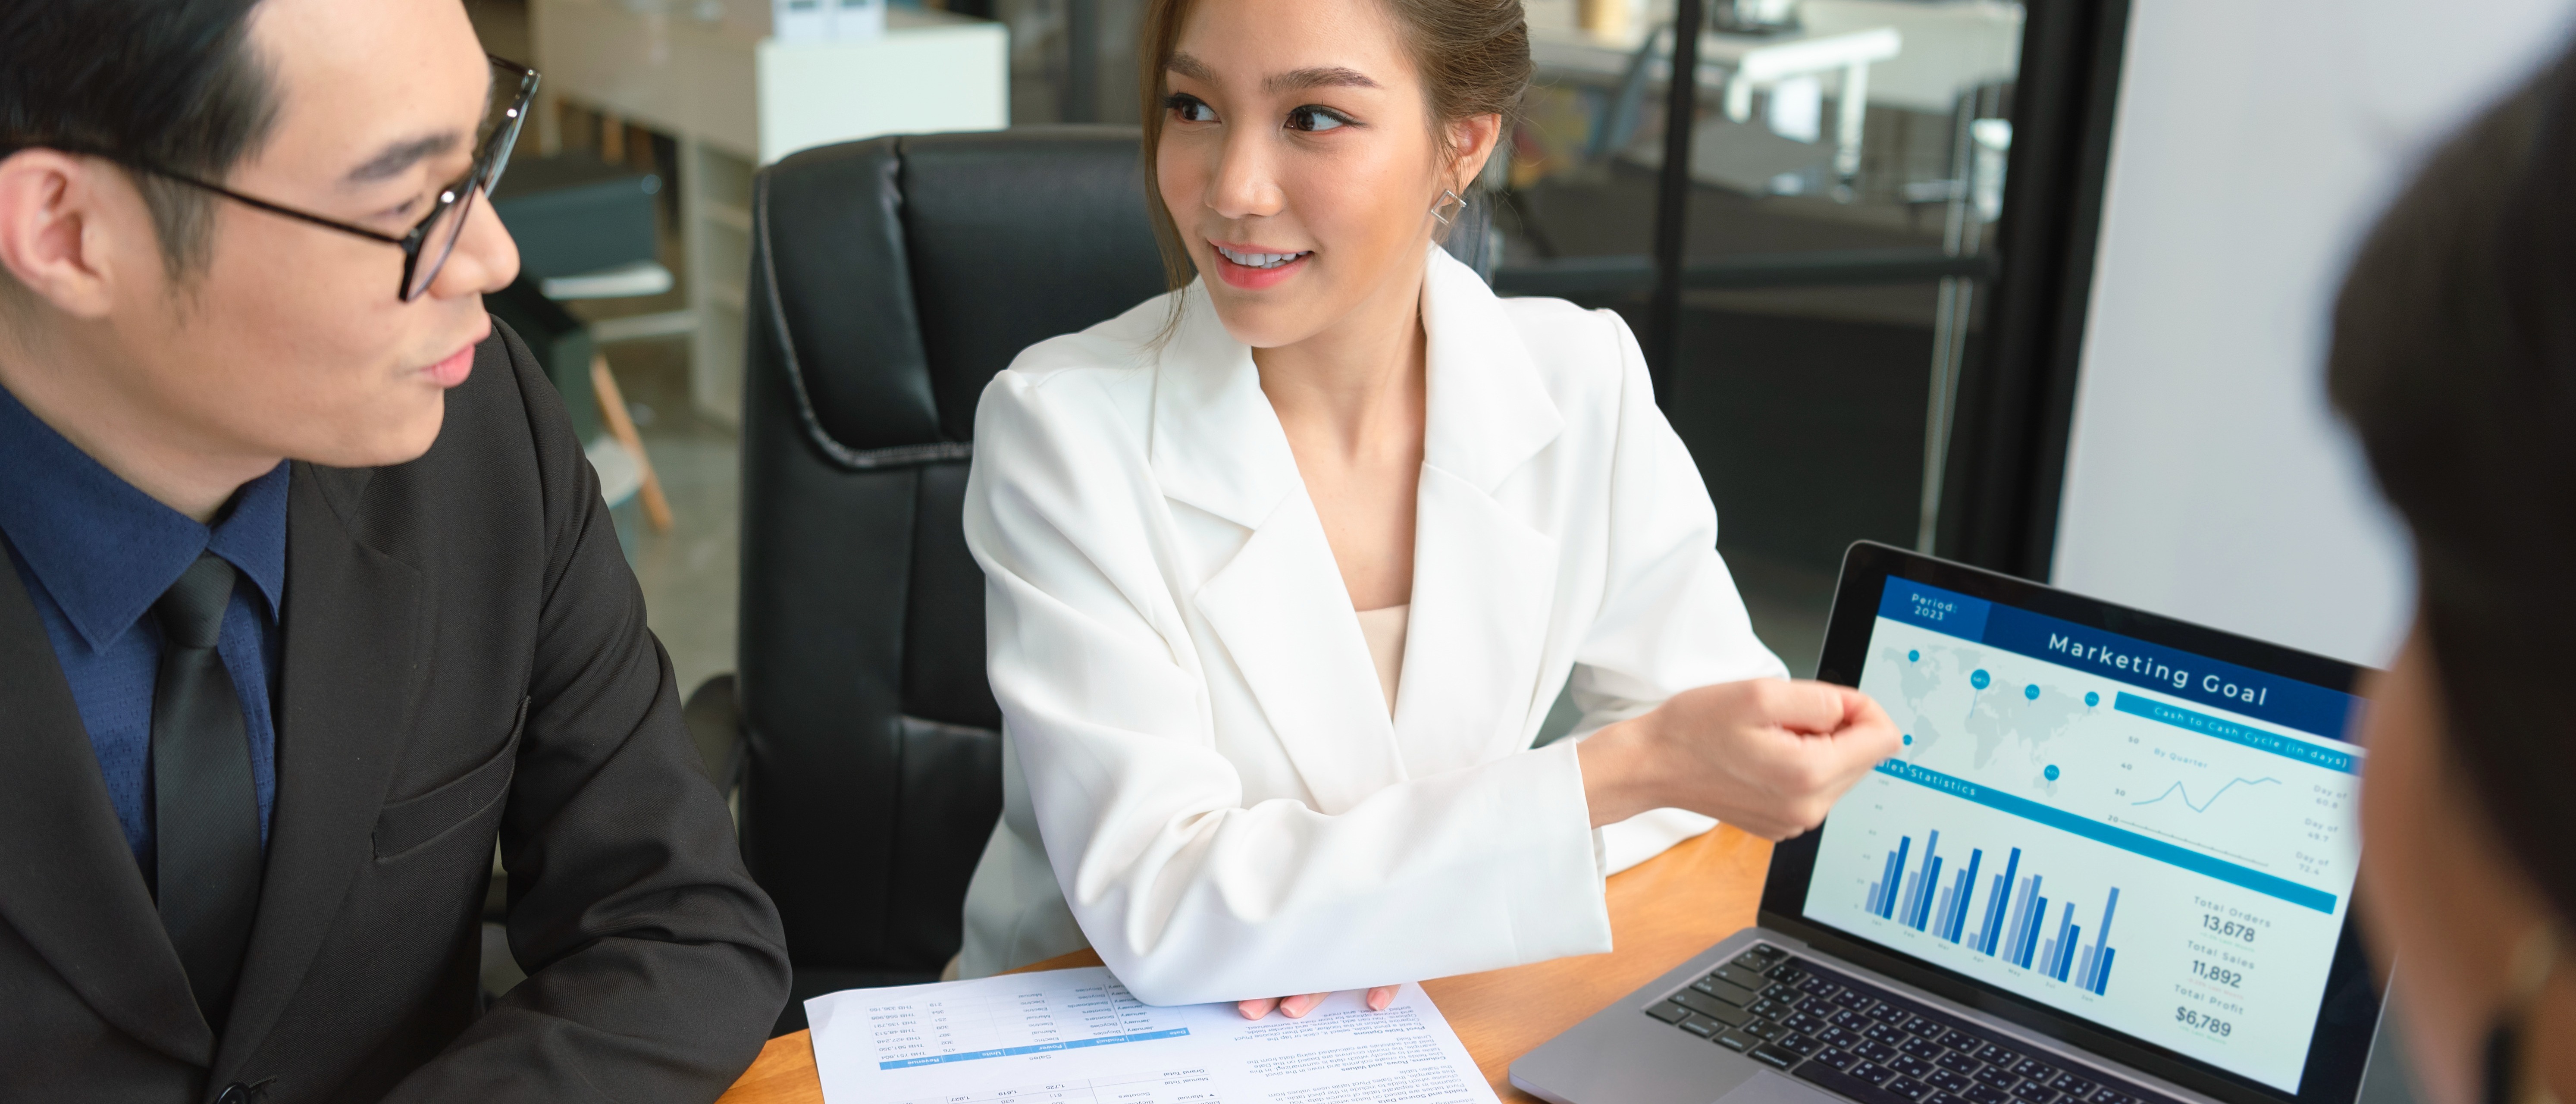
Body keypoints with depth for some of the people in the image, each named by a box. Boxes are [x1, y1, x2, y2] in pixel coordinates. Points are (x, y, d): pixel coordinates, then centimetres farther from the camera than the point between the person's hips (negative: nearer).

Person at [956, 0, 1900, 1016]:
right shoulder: (1064, 427, -17)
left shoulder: (1583, 387, -8)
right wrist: (1627, 775, -30)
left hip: (1415, 1040, 3)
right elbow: (1158, 912, -24)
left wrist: (1419, 872, -17)